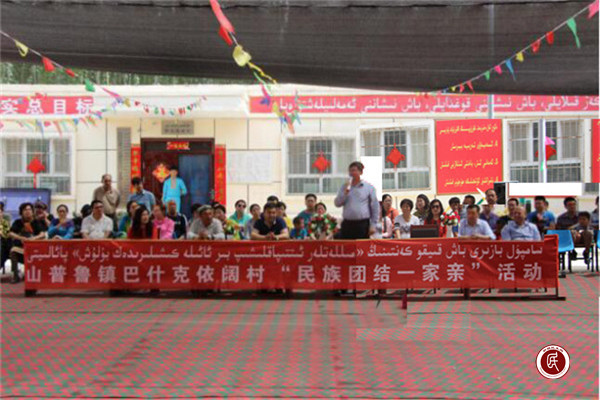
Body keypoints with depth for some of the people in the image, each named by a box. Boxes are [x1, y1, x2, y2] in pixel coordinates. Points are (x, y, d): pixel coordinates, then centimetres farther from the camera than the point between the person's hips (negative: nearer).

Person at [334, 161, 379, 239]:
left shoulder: (369, 187, 3)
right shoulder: (344, 187, 13)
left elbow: (375, 207, 3)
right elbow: (337, 203, 7)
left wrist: (373, 225, -3)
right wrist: (345, 193, -8)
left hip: (363, 224, -3)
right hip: (347, 224, 3)